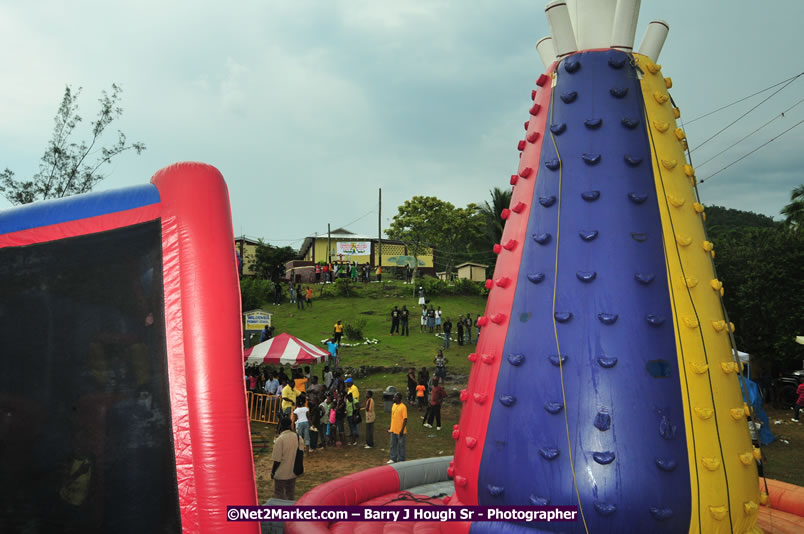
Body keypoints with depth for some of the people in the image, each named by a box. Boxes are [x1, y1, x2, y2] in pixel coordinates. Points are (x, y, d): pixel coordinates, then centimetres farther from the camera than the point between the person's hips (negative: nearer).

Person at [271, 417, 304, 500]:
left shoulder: (280, 439, -21)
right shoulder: (298, 437, -4)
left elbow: (277, 460, -18)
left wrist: (273, 472, -3)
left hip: (281, 474, -5)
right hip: (293, 472, 5)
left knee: (279, 496, 11)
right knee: (291, 495, 20)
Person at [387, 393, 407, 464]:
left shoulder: (403, 407, -16)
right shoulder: (394, 405, 8)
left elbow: (405, 419, -16)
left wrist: (402, 430, -20)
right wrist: (390, 427, 17)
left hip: (400, 431, -7)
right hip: (393, 430, 7)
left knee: (401, 445, 5)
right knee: (393, 445, 15)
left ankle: (401, 460, 16)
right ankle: (393, 459, 27)